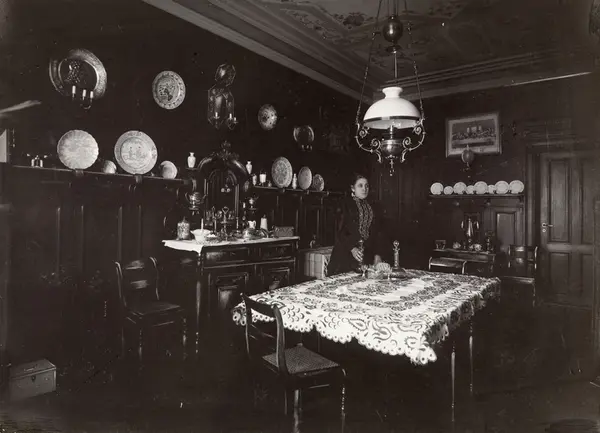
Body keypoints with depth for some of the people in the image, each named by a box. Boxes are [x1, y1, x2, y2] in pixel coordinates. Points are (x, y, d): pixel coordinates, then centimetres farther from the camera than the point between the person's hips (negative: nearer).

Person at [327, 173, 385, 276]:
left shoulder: (373, 207, 16)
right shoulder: (346, 204, 1)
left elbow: (378, 233, 15)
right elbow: (340, 230, -8)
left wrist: (377, 254, 5)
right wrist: (352, 248, -20)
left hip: (367, 255, 4)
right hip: (346, 255, -4)